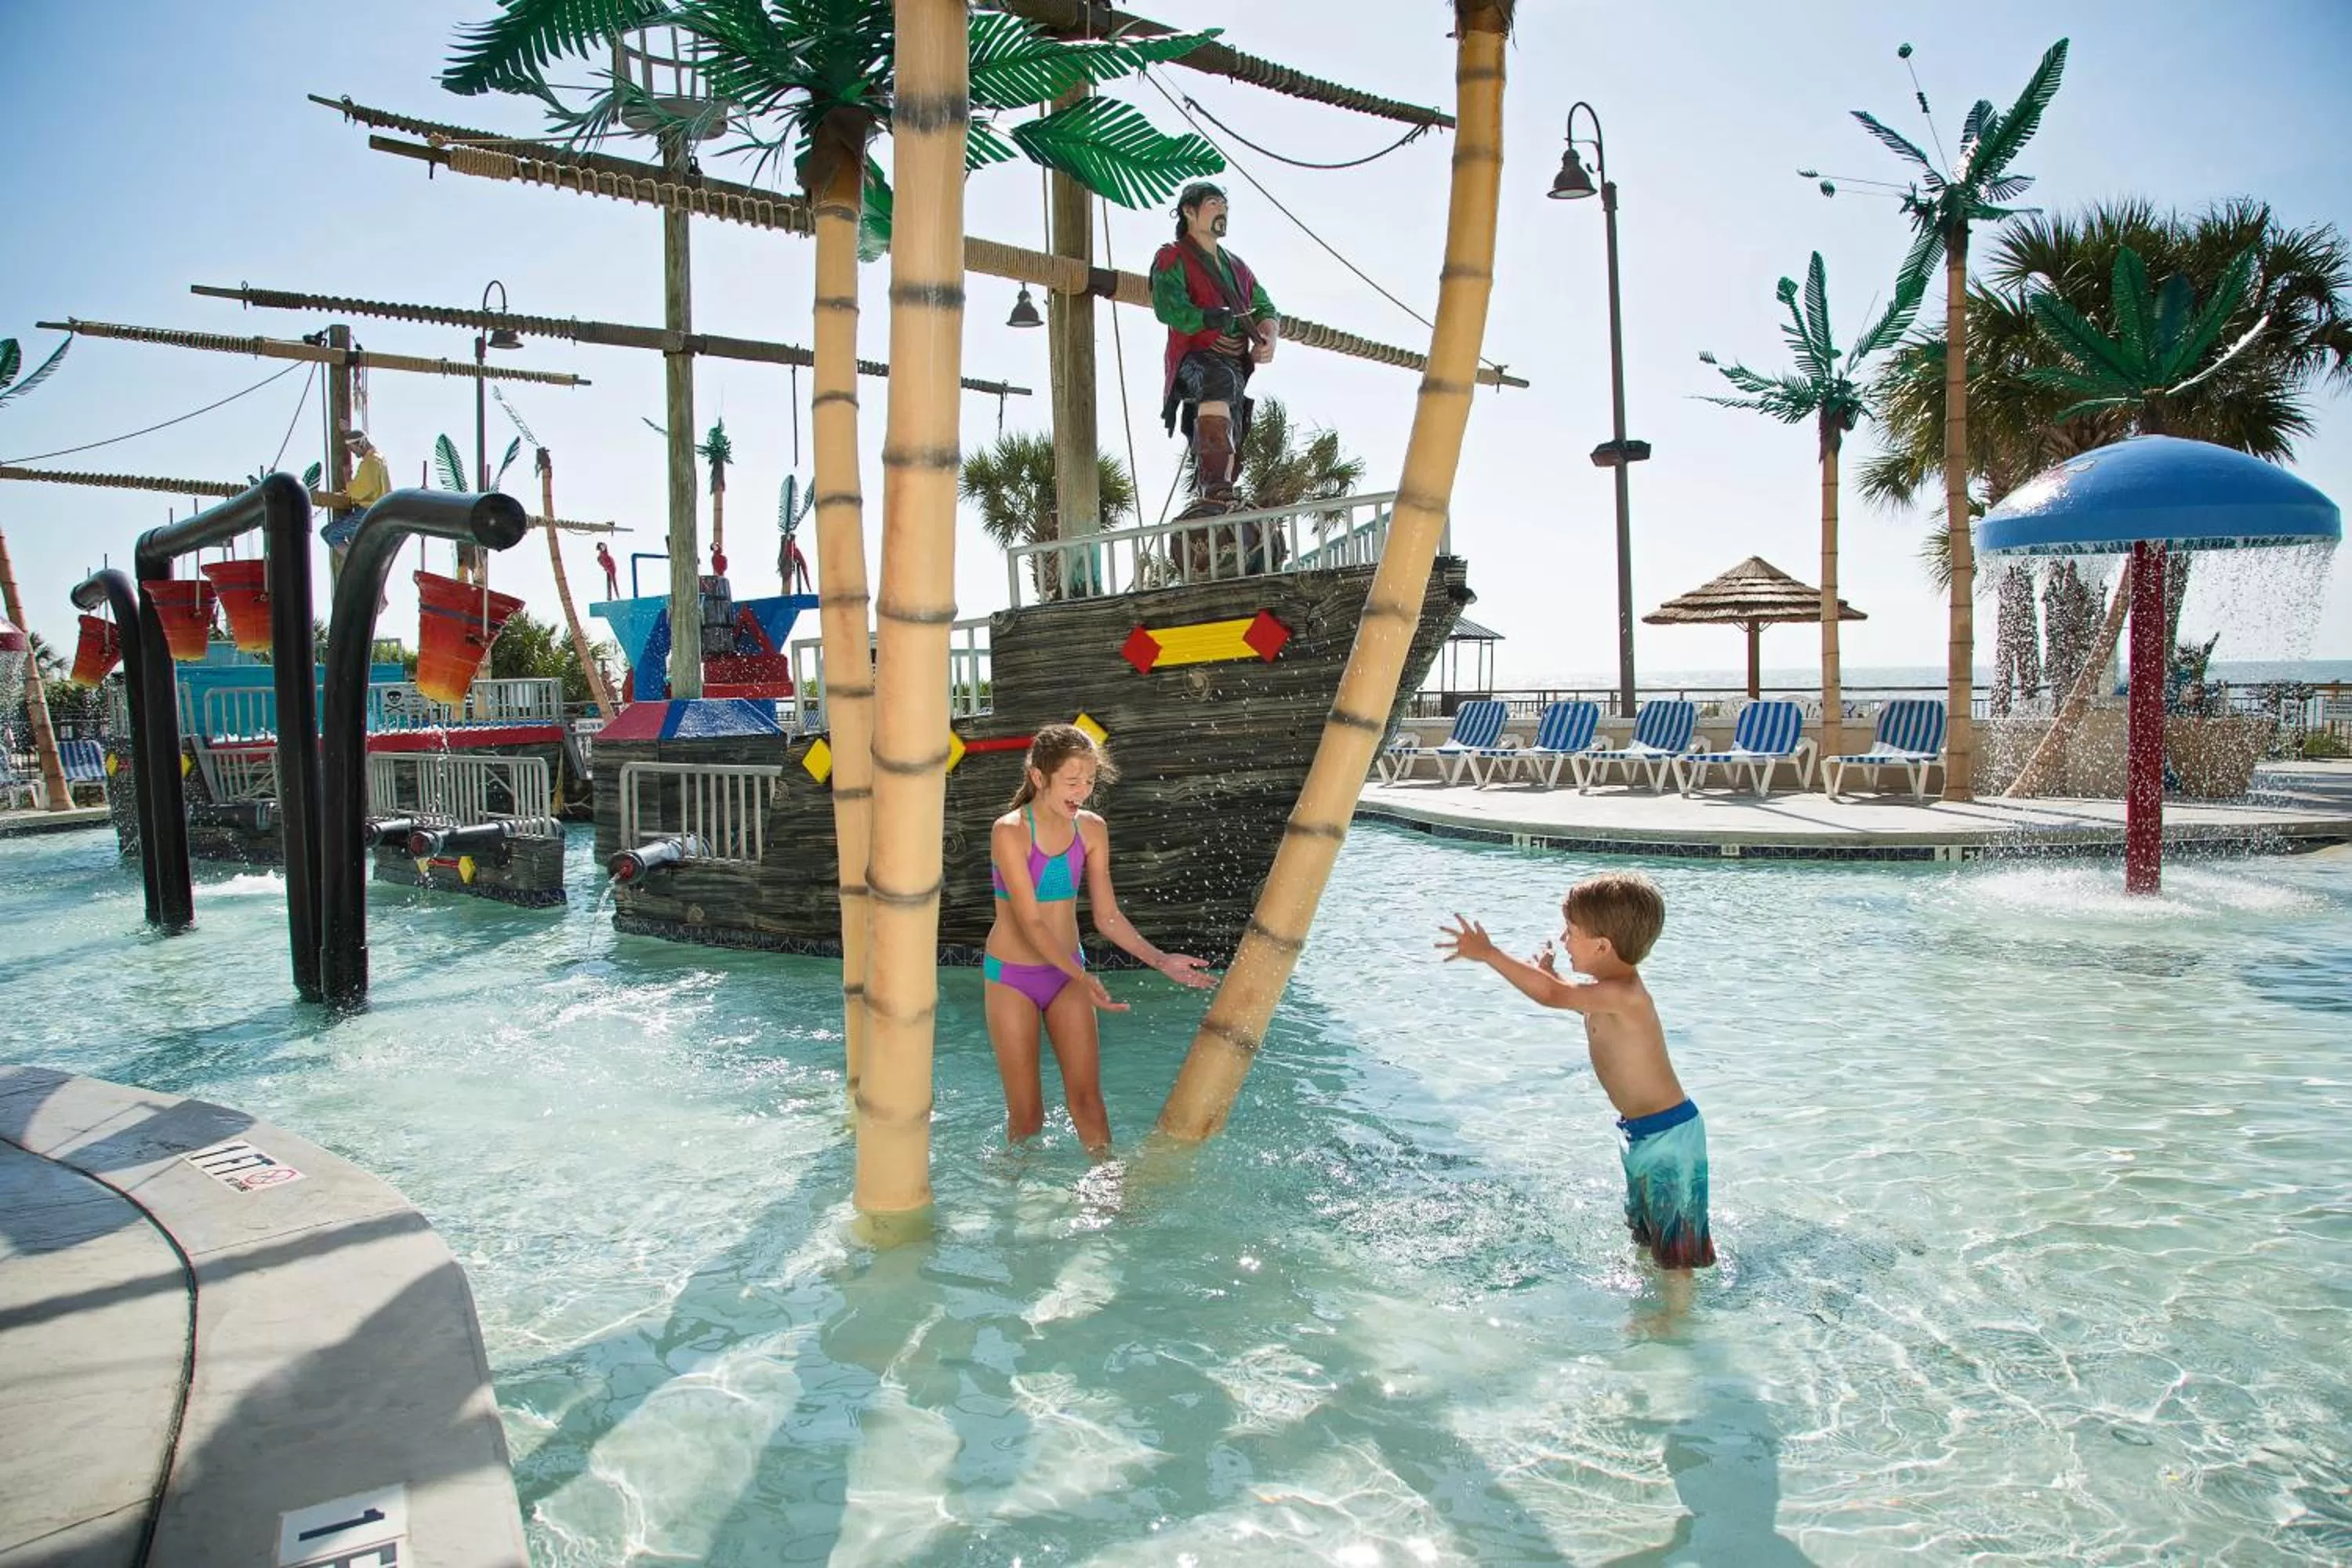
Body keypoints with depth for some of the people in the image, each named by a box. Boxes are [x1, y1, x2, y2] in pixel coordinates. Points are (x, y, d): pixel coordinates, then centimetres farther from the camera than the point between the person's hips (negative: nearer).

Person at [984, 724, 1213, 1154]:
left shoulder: (1091, 829, -4)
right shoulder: (1009, 832, -19)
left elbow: (1108, 916, 2)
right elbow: (1030, 923, -22)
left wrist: (1159, 960, -9)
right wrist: (1083, 978, -33)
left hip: (1067, 973, 4)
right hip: (1012, 977, -4)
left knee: (1087, 1096, 5)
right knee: (1026, 1113, 4)